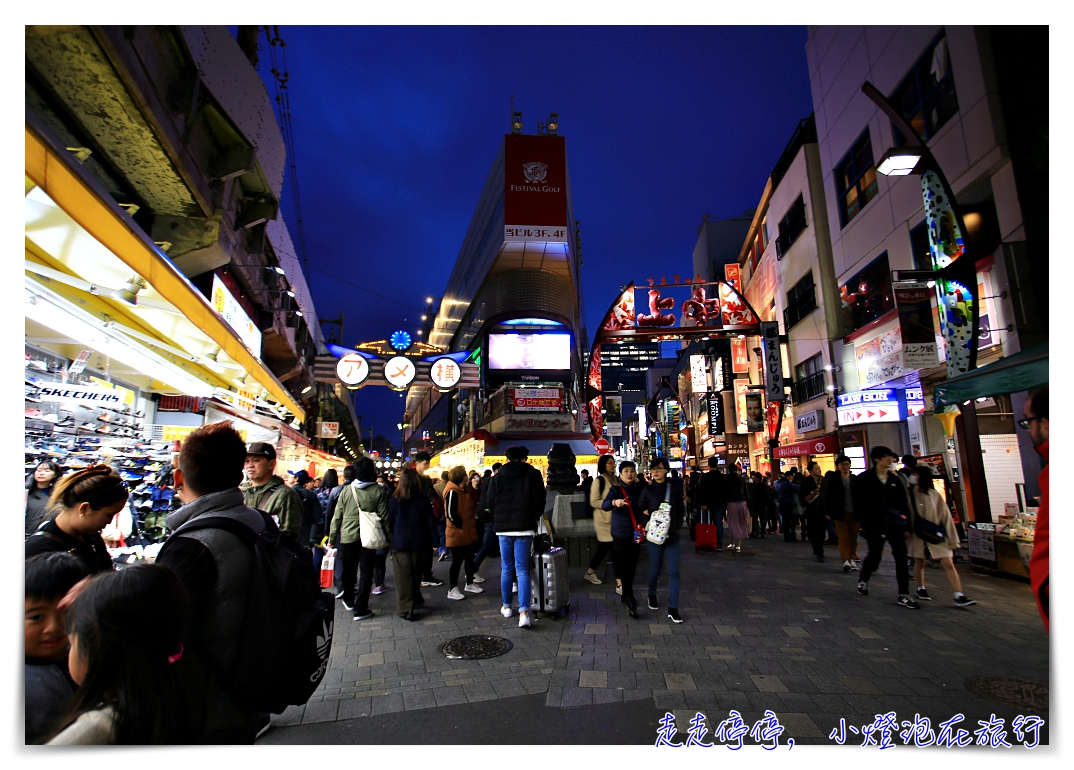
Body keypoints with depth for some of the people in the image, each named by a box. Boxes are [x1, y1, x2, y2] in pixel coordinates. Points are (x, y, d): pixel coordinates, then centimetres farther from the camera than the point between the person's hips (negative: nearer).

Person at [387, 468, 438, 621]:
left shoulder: (394, 500, -5)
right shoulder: (423, 499, -4)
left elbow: (390, 523, 1)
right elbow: (430, 522, -2)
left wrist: (391, 539, 14)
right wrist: (433, 541, 4)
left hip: (399, 543, -2)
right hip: (418, 542, 2)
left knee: (403, 575, 3)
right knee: (416, 573, 19)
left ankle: (405, 608, 2)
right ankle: (415, 600, 33)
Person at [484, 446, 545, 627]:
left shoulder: (497, 476, 3)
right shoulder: (533, 474, -1)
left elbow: (490, 502, 4)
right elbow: (539, 501, -2)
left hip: (503, 527, 2)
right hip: (525, 526, -2)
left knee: (506, 568, 15)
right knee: (522, 570, 0)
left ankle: (506, 606, 26)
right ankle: (524, 612, -10)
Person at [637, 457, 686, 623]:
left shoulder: (675, 487, 1)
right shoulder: (648, 490, -2)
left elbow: (681, 510, 8)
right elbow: (640, 510, 2)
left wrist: (676, 526, -3)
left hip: (672, 535, 1)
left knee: (673, 572, 0)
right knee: (655, 569, 11)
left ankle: (673, 609, 7)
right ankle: (652, 596, 37)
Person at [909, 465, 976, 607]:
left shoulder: (934, 495, -4)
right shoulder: (910, 494, -5)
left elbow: (945, 517, -2)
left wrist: (952, 539, -3)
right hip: (918, 536, 0)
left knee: (948, 564, -5)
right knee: (919, 563, 10)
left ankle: (959, 596, -3)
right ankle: (921, 589, 29)